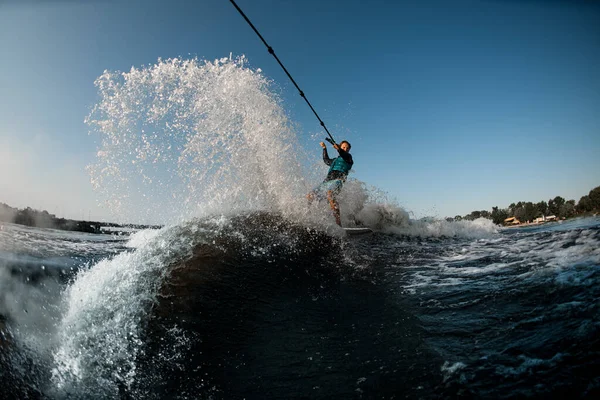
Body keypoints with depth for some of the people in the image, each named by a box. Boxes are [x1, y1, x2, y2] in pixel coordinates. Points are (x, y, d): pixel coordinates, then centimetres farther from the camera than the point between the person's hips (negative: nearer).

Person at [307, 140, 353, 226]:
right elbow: (326, 160, 50)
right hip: (327, 180, 8)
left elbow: (345, 155, -10)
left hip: (338, 179, -8)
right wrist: (324, 148, 55)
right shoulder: (336, 160, 32)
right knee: (309, 196, 0)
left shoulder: (348, 156, 14)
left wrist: (339, 149, -29)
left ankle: (338, 221, -46)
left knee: (330, 193, -38)